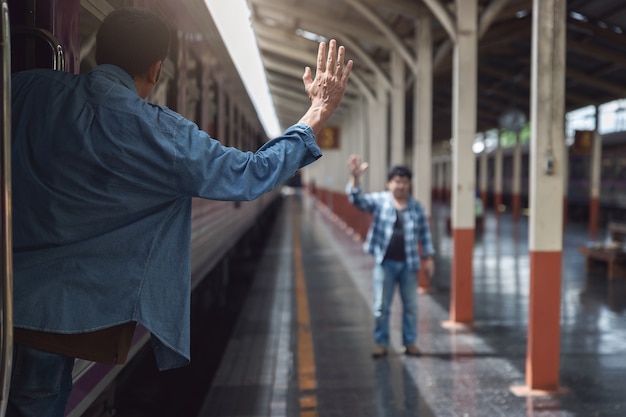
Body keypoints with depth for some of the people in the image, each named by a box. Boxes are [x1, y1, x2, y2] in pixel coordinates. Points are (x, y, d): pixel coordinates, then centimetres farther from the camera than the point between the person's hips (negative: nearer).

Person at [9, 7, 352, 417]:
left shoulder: (30, 90, -7)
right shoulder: (160, 133, -16)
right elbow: (250, 175, -9)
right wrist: (320, 111, -1)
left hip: (25, 302, 4)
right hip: (102, 317, -3)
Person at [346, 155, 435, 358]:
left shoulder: (417, 207, 4)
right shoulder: (379, 200, -1)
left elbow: (425, 234, 9)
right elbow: (358, 199, -16)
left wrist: (428, 258, 6)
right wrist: (355, 176, -32)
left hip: (408, 264, 2)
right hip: (385, 263, -2)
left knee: (410, 305, 8)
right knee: (381, 306, 3)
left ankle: (410, 342, 20)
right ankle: (381, 343, 14)